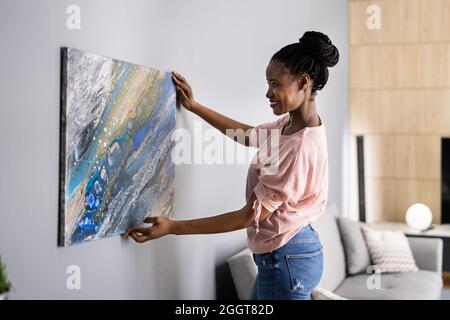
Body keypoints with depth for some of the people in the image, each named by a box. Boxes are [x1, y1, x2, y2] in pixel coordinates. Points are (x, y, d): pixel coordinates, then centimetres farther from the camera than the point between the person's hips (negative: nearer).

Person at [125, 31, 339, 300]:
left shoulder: (300, 148, -27)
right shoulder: (293, 123, 0)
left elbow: (251, 215, -23)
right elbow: (249, 135, 19)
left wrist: (173, 227, -20)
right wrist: (194, 106, 17)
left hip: (286, 260, -9)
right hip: (285, 254, 9)